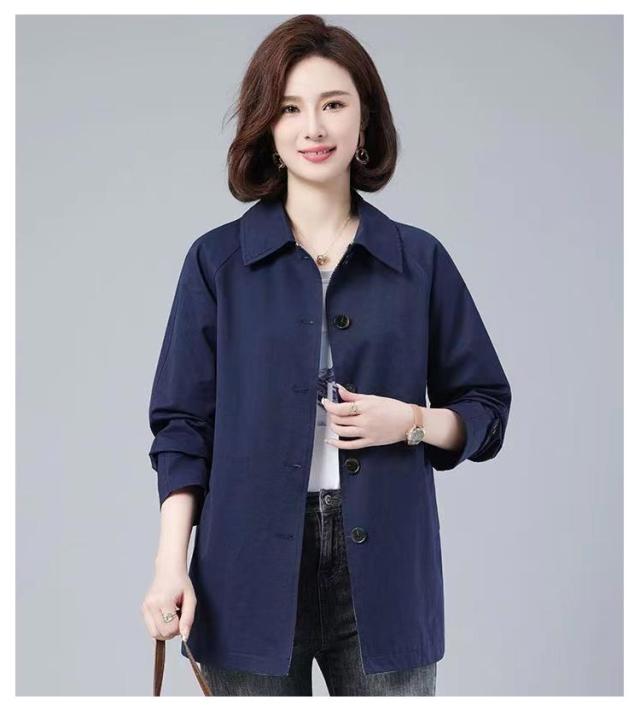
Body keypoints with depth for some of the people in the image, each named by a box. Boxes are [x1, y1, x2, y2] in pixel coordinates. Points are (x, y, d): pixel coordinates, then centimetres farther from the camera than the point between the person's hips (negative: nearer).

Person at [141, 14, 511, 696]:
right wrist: (172, 564, -5)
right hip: (252, 568, -1)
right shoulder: (218, 260, 3)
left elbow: (485, 409, 12)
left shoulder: (419, 260, 6)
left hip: (383, 569, 1)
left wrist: (412, 421, -8)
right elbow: (183, 425, 3)